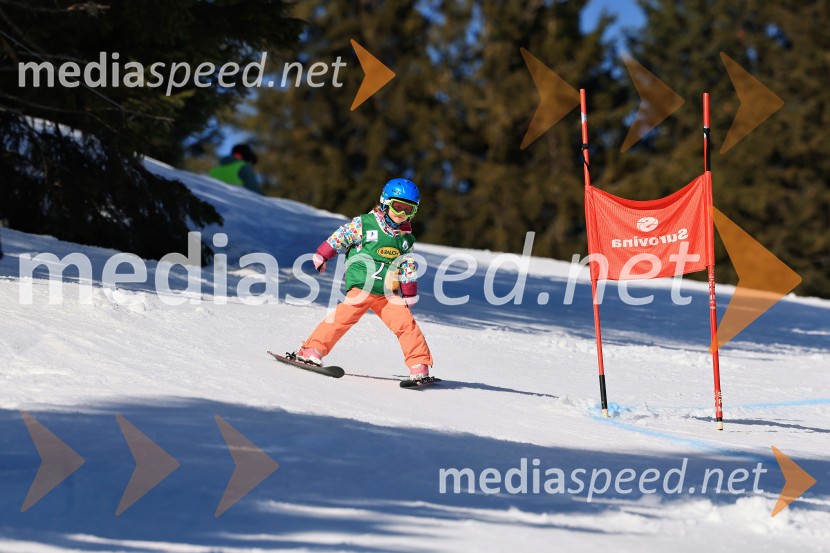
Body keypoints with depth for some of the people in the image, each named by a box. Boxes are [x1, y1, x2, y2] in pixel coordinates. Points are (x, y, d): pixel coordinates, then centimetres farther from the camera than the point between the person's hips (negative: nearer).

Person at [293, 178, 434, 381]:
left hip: (388, 293, 4)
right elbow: (338, 238, 4)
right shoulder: (363, 224, -1)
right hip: (361, 287, -4)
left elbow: (408, 269, 19)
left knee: (406, 323, -9)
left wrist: (409, 294, 17)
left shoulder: (406, 238, 13)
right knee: (343, 317, -17)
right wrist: (321, 256, 2)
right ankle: (313, 349, -10)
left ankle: (419, 366, -5)